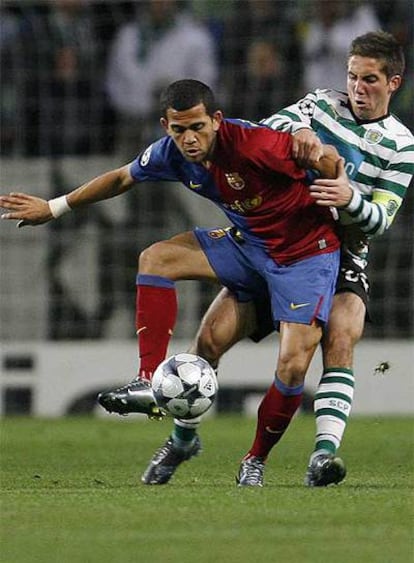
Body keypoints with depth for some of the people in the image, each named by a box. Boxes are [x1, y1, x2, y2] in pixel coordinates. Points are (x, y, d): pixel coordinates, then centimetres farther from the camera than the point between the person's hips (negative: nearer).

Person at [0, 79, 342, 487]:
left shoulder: (253, 143, -31)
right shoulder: (171, 153, -9)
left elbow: (329, 160, -25)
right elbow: (122, 178, 10)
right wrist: (54, 208, 14)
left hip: (308, 252, -7)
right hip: (249, 243, 7)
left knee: (293, 363, -18)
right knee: (156, 258, -7)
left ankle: (256, 461, 5)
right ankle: (150, 382, -10)